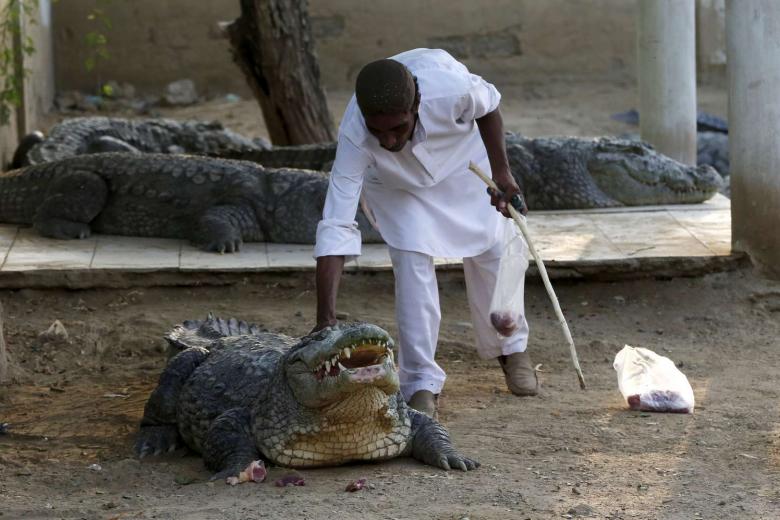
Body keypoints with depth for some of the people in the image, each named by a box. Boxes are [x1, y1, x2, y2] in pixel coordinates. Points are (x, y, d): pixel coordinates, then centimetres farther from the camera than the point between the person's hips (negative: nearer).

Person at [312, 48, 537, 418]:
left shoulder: (450, 86, -43)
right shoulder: (354, 137, -42)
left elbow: (488, 108, -16)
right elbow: (336, 228, -44)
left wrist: (501, 174, -10)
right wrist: (326, 318, -49)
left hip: (462, 159, 1)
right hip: (397, 184, -1)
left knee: (492, 251, 4)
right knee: (412, 260, -18)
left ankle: (512, 349, 30)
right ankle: (421, 384, -8)